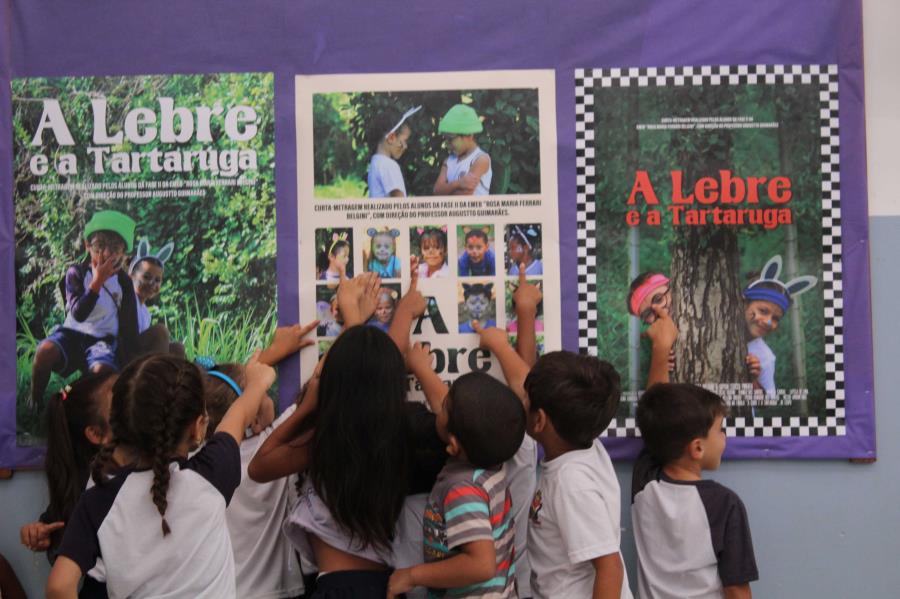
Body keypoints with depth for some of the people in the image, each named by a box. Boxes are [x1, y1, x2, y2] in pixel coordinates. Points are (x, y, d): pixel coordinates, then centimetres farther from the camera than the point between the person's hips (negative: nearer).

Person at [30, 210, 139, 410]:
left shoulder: (123, 281, -2)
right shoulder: (76, 273, -5)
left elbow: (130, 325, 1)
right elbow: (78, 314, -17)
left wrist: (128, 361, -3)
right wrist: (97, 281, -23)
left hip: (103, 339, 0)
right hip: (72, 333, 0)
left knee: (103, 368, -35)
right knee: (45, 351, -32)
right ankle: (35, 402, -8)